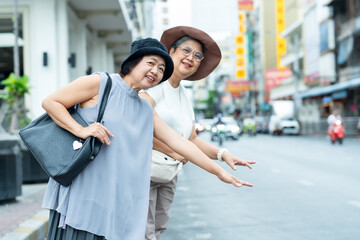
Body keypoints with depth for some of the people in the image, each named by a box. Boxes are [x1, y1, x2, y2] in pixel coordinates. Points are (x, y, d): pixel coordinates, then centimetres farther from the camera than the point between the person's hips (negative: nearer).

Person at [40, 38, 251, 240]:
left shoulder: (146, 112, 17)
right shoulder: (100, 83, -1)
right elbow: (50, 102, -2)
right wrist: (81, 130, -16)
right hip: (79, 191, -5)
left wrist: (219, 171, 11)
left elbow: (178, 142, 15)